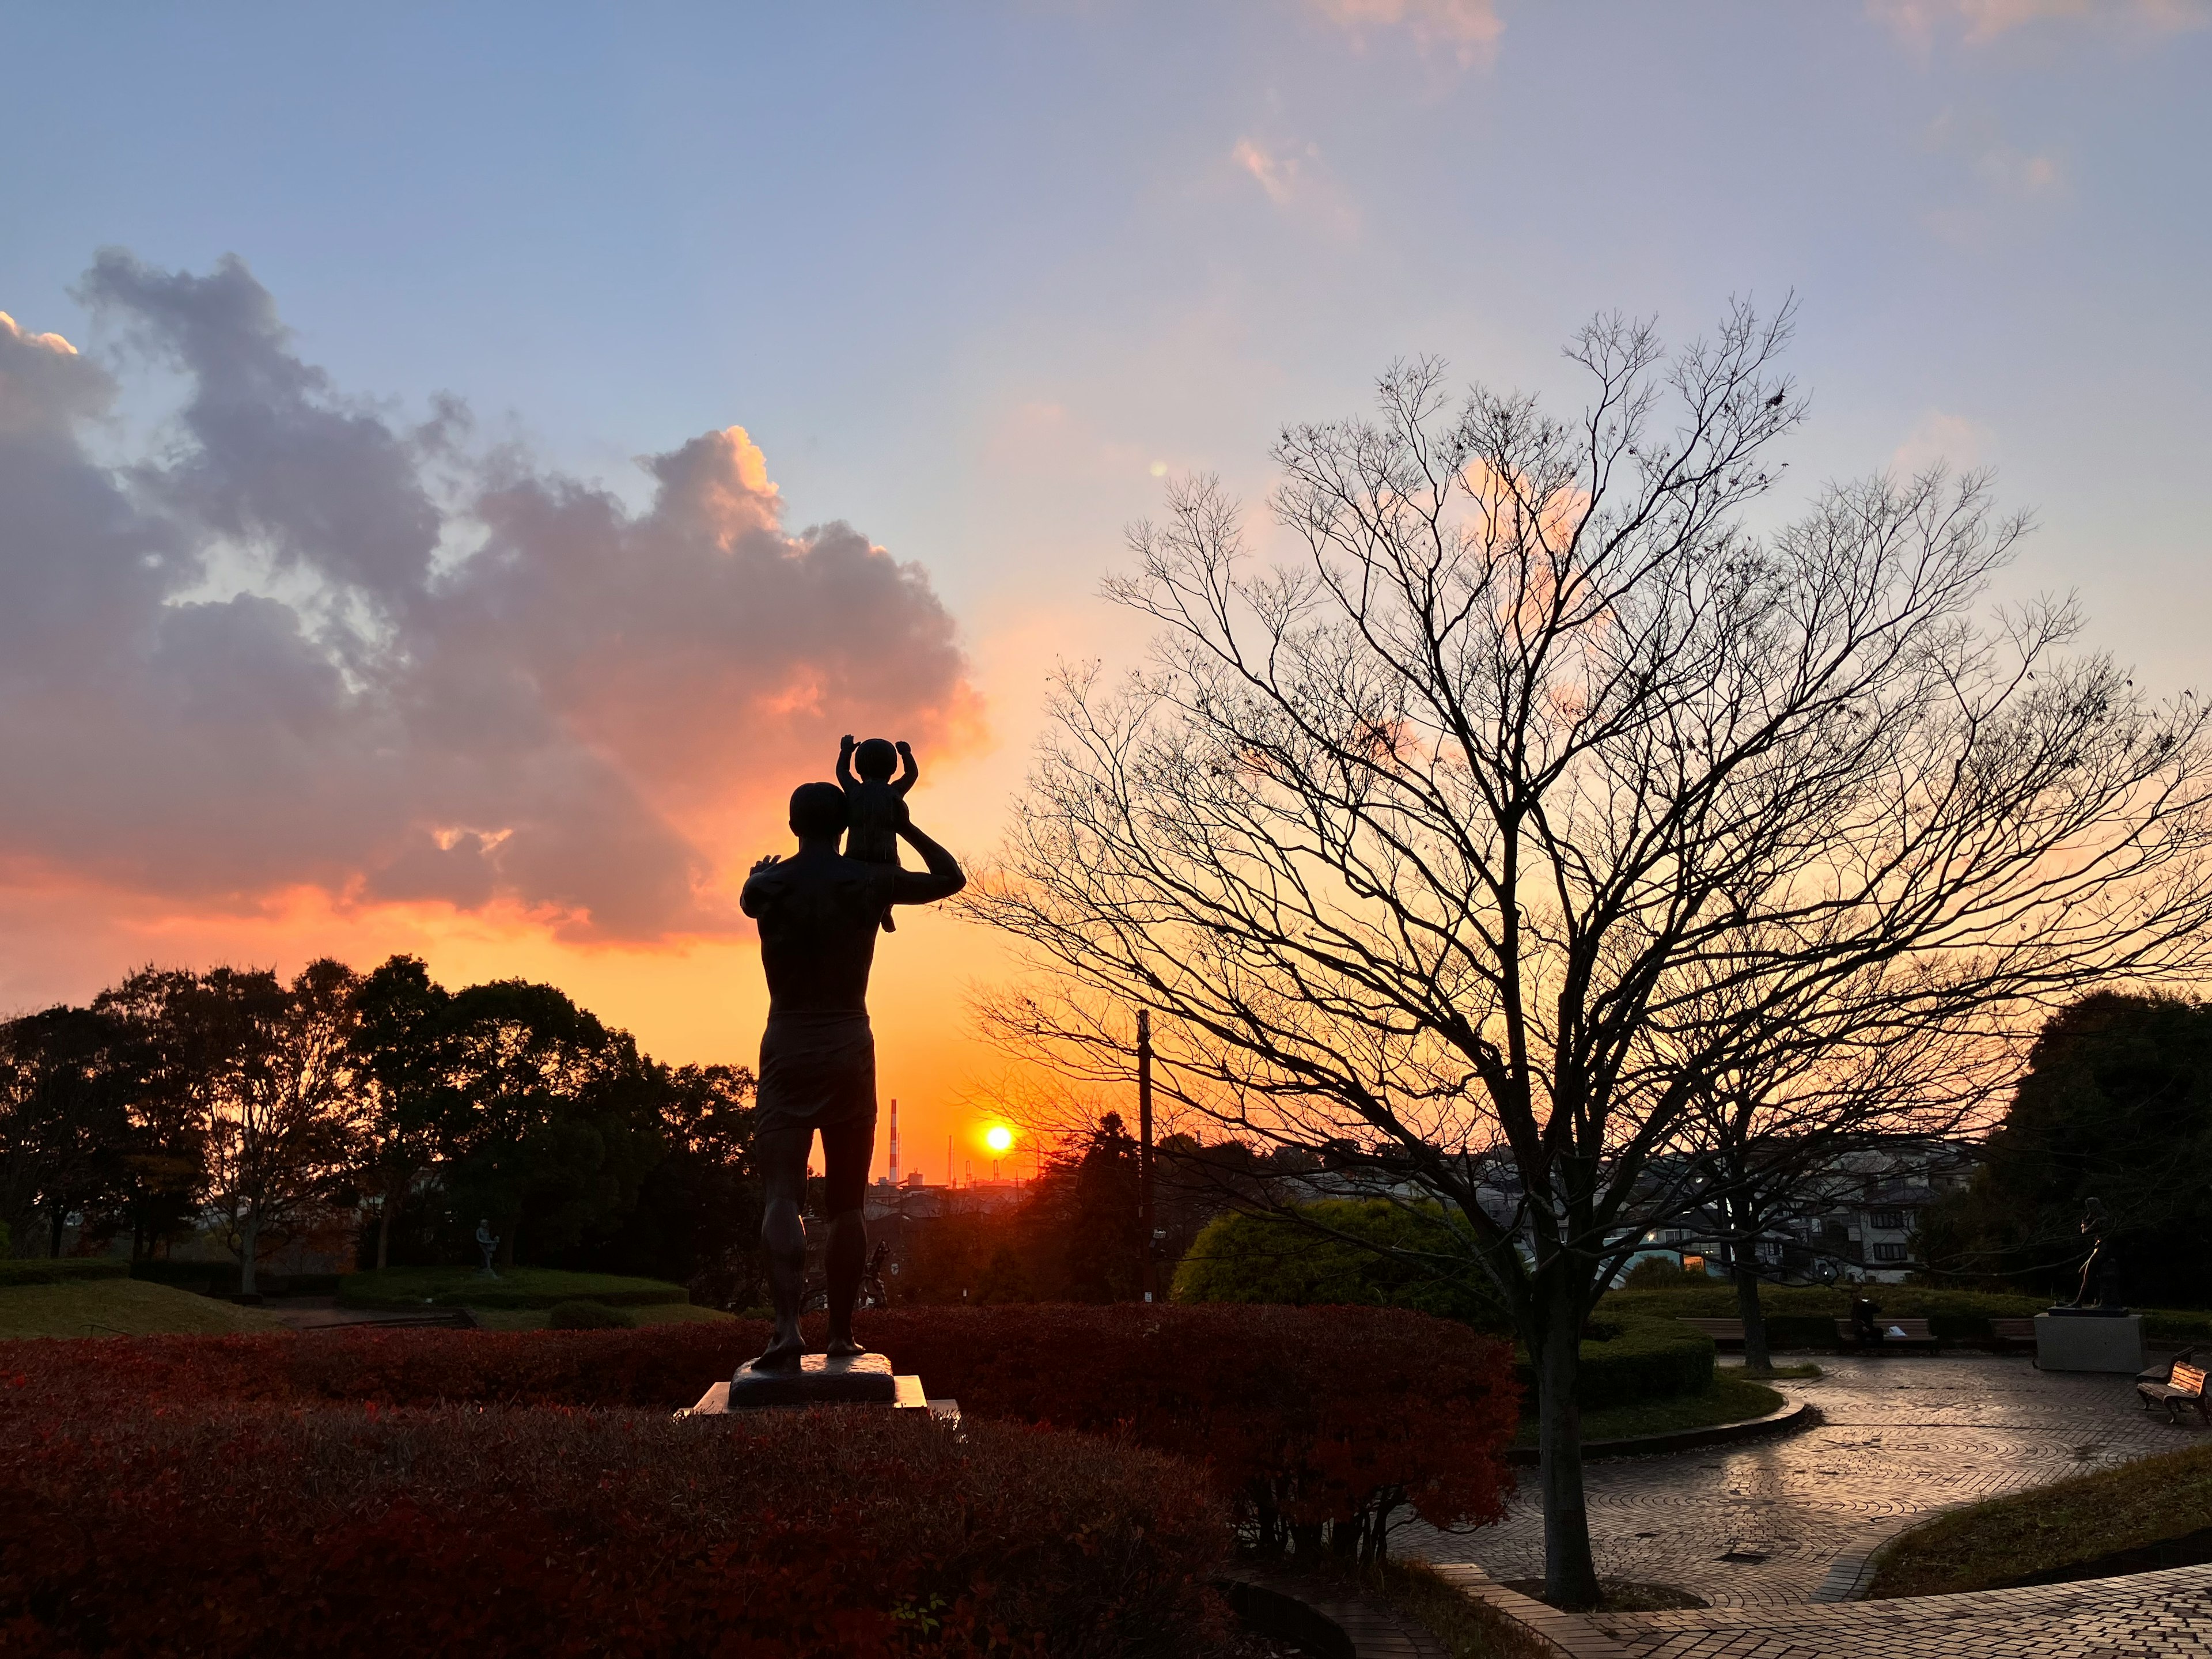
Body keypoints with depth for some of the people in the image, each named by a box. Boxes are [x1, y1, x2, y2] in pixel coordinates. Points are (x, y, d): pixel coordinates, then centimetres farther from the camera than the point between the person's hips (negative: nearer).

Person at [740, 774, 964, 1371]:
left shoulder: (768, 884, -1)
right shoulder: (870, 881, -1)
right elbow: (951, 878, 12)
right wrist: (906, 828, 22)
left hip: (787, 1048, -1)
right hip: (850, 1047, 1)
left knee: (781, 1197, -6)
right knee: (846, 1203, 9)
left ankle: (787, 1326, -23)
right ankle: (841, 1332, 14)